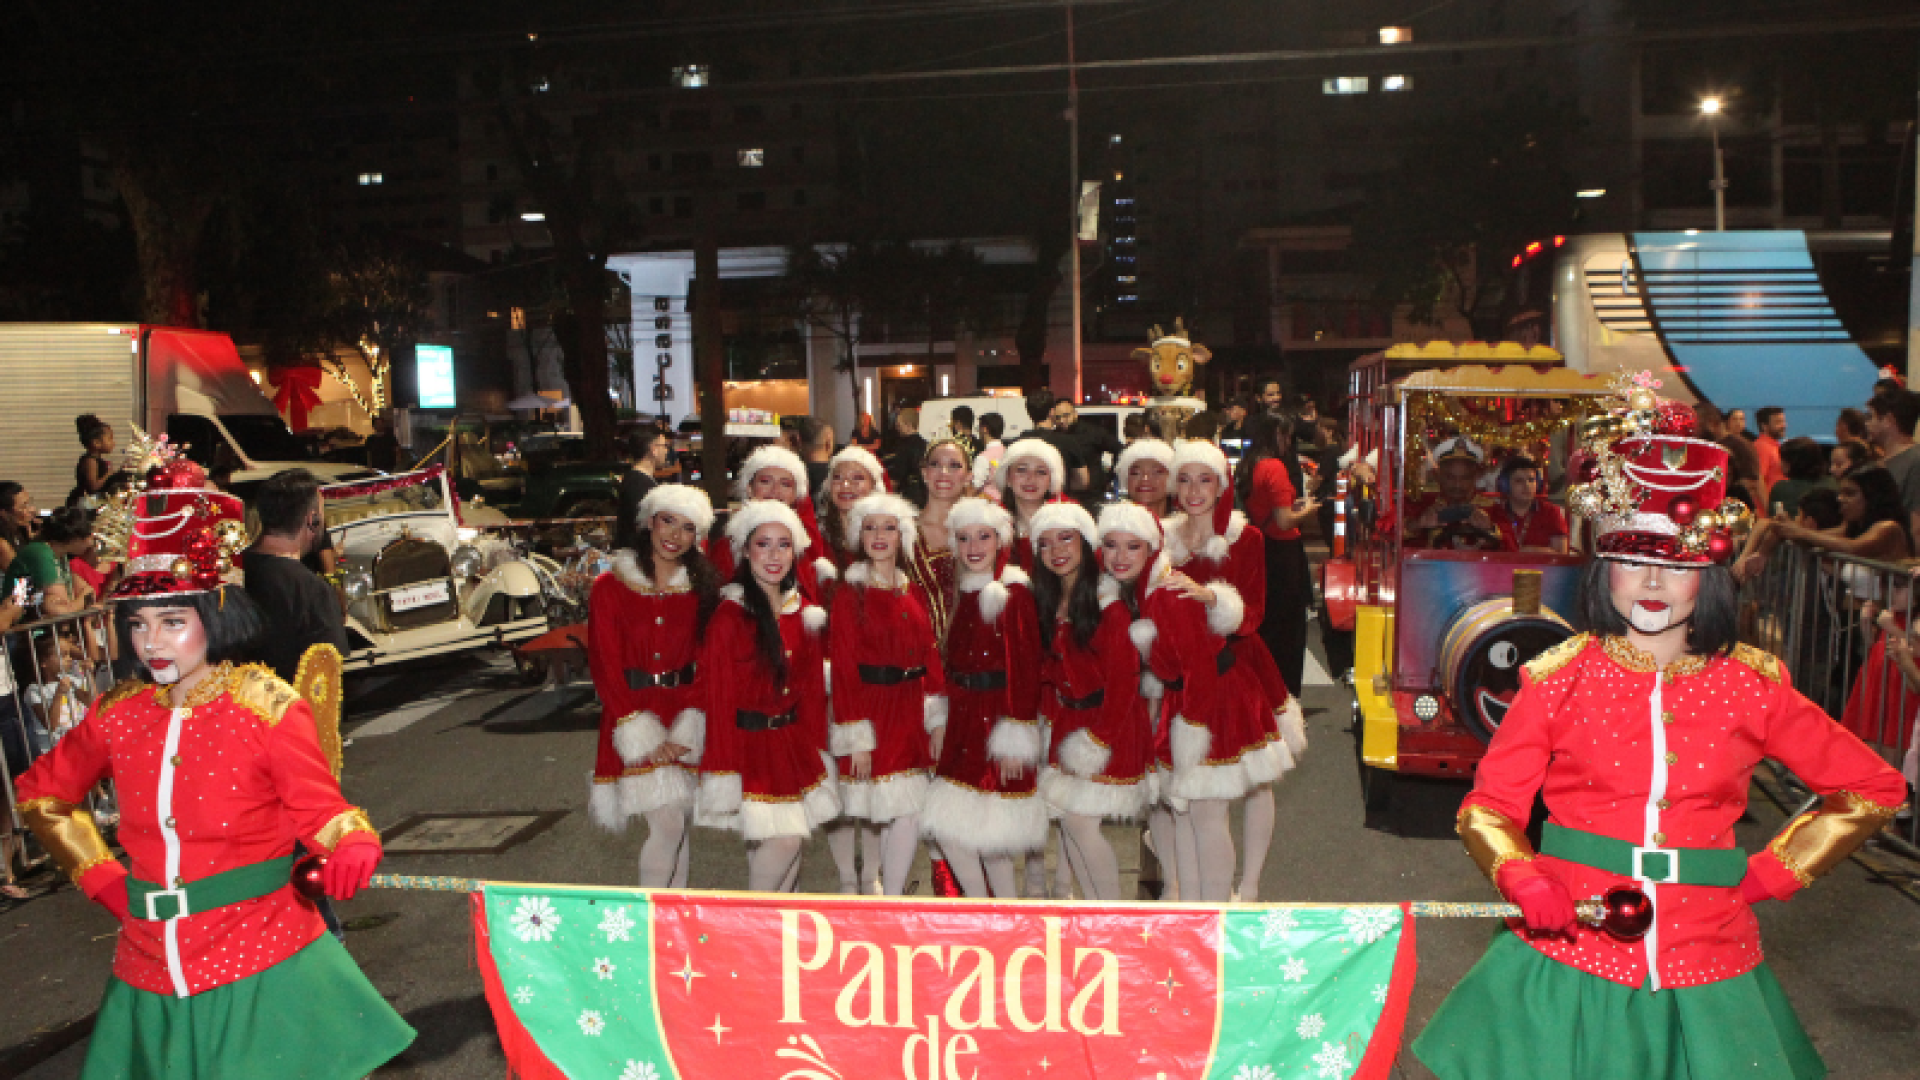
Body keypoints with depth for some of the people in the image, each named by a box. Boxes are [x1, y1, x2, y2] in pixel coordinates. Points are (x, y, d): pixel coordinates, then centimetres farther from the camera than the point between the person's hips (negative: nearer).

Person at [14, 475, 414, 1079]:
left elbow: (320, 812, -13)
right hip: (152, 977, 4)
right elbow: (41, 794, 18)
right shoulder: (118, 715, 1)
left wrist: (353, 847, -35)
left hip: (259, 966, -4)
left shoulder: (267, 708, -11)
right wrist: (100, 875, 8)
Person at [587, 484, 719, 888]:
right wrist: (645, 736, -11)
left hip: (686, 722, 3)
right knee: (668, 823, -14)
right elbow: (604, 668, -4)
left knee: (680, 824, 5)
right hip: (634, 721, -3)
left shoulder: (703, 589, 8)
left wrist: (686, 728, -10)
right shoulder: (610, 588, 0)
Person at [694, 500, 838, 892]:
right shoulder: (728, 618, -11)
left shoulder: (804, 614, 8)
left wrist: (816, 749, 10)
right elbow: (718, 700, -11)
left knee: (781, 844, 5)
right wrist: (723, 772, -13)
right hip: (750, 744, -6)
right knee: (783, 840, -12)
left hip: (793, 744, 6)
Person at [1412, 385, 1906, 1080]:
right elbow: (1487, 807, 1)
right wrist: (1524, 881, -17)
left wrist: (1774, 873, 3)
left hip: (1705, 965, 1)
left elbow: (1873, 789, 11)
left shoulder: (1749, 686, 1)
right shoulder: (1560, 678, -2)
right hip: (1569, 957, -1)